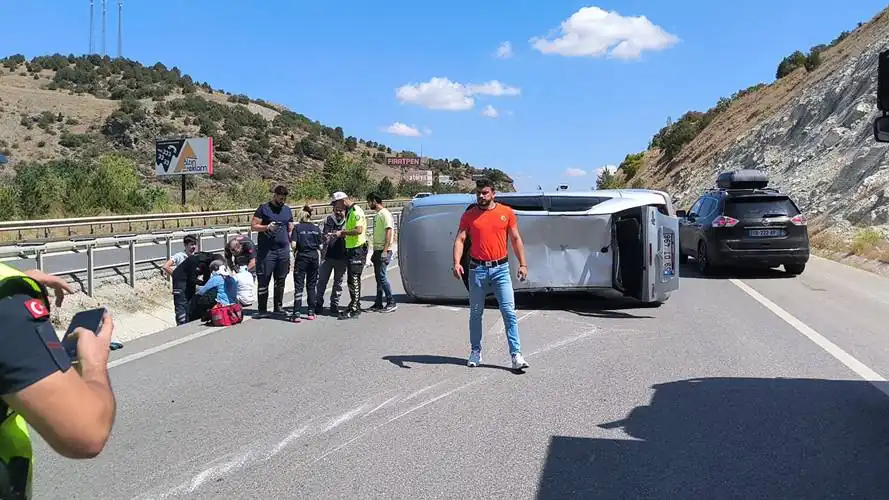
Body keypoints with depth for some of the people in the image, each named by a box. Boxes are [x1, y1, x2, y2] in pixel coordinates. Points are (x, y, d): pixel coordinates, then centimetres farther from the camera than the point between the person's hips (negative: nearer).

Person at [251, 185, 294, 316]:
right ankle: (262, 309, 2)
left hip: (283, 250, 5)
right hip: (266, 251, -4)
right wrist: (267, 227, -18)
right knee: (264, 280, -3)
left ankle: (278, 307, 17)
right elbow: (254, 226, -2)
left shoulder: (287, 210, 16)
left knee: (280, 280, 8)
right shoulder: (264, 208, 1)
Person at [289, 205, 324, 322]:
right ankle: (311, 312, 15)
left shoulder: (298, 227, -4)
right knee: (312, 285, 12)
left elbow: (293, 244, -12)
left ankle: (296, 313, -6)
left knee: (299, 285, 0)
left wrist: (295, 252, 7)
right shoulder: (316, 228, 5)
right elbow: (320, 246, 3)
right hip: (314, 257, 3)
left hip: (302, 257, -3)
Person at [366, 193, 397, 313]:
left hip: (383, 251, -10)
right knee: (378, 277, 11)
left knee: (382, 276, -11)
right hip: (377, 250, 10)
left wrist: (385, 250, -24)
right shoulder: (377, 215, 18)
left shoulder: (385, 213, -11)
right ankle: (378, 303, 16)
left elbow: (389, 232, -18)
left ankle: (391, 303, -6)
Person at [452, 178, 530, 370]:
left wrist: (522, 264, -1)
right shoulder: (469, 215, 3)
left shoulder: (506, 212, 3)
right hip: (477, 269, 1)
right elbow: (460, 239, -4)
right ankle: (476, 351, 23)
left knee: (509, 312, -5)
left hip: (500, 268, -1)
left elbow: (516, 239, 7)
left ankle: (516, 355, -3)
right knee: (476, 313, 10)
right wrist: (457, 263, -19)